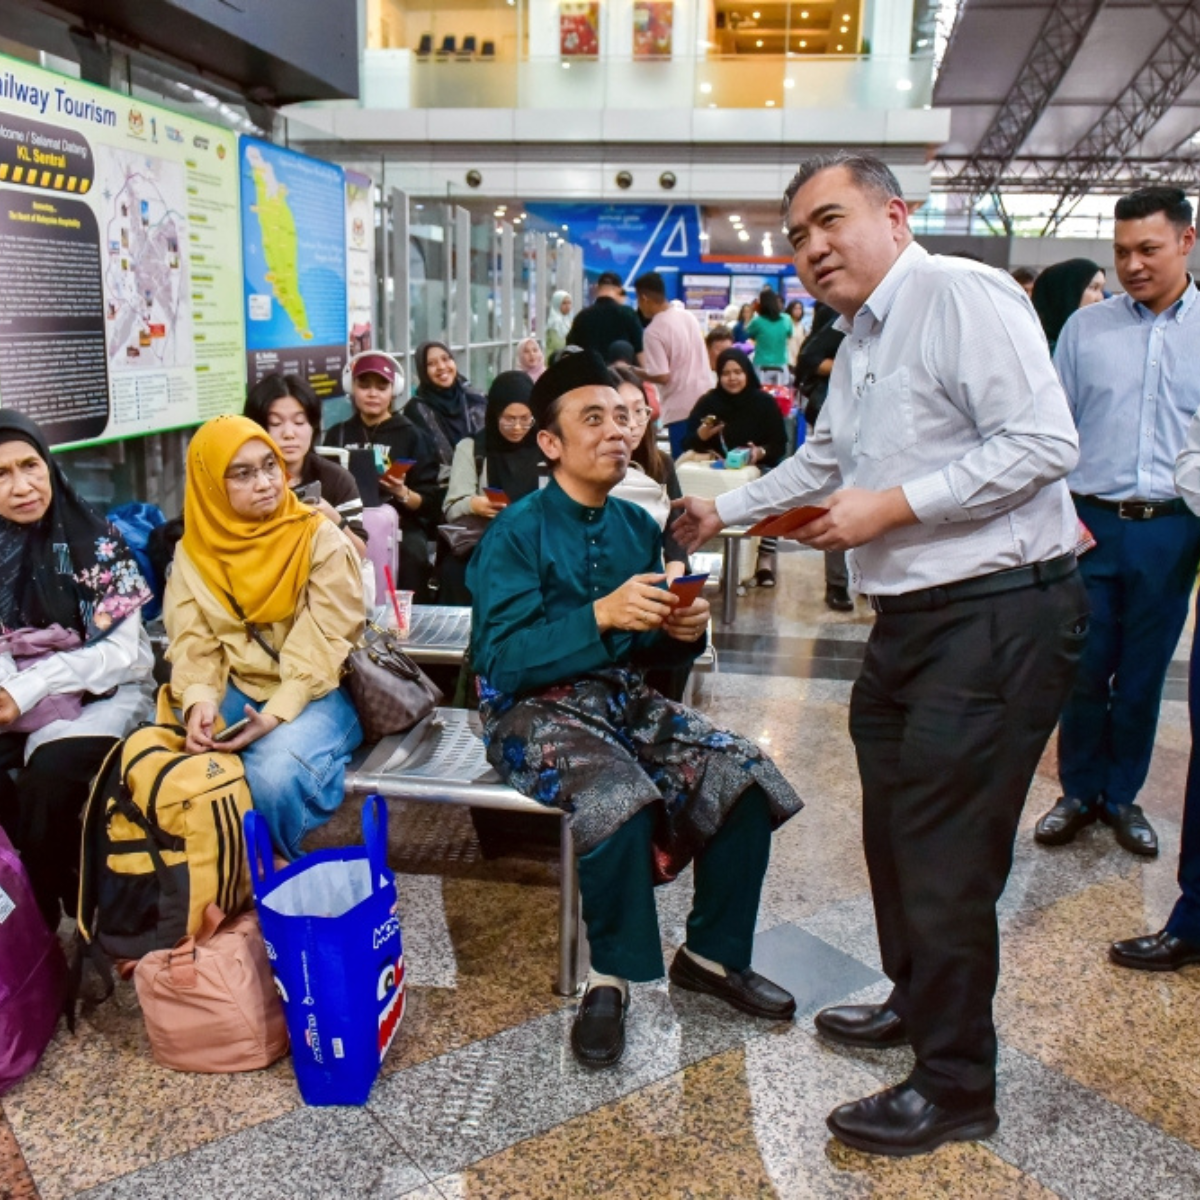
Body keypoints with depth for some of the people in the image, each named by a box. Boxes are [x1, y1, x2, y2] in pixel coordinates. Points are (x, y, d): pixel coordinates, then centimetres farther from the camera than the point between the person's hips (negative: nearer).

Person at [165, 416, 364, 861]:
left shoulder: (320, 538, -8)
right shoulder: (194, 550, 5)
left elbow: (324, 644, -13)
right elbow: (192, 641, -2)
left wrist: (276, 715, -26)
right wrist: (199, 700, -24)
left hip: (312, 694, -3)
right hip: (234, 689, 4)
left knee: (273, 773, -32)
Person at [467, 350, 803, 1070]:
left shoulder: (638, 527, 8)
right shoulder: (517, 533, -11)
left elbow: (650, 653, 13)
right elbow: (501, 660, -20)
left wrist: (683, 634, -10)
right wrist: (599, 615, -29)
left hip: (624, 700, 6)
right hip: (533, 709, -6)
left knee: (745, 776, -13)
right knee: (619, 795, -35)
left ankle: (713, 955, 7)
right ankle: (612, 976, -10)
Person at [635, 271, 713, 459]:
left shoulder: (654, 331, -14)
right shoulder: (689, 317, 8)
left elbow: (662, 376, -17)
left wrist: (635, 372, -1)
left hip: (681, 408, -8)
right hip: (703, 401, 8)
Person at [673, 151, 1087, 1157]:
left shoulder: (962, 296, -13)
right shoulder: (860, 339, 17)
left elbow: (1044, 442, -21)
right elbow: (824, 462, 30)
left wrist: (892, 505, -20)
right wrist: (724, 510, 31)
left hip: (998, 616, -10)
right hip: (914, 619, 10)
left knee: (945, 851, -4)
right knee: (895, 825, 19)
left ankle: (955, 1089, 15)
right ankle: (917, 1001, 41)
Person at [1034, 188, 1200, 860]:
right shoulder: (1085, 328, 4)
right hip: (1091, 524, 0)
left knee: (1144, 675, 11)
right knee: (1085, 671, 6)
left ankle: (1123, 796, 27)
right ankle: (1079, 792, 24)